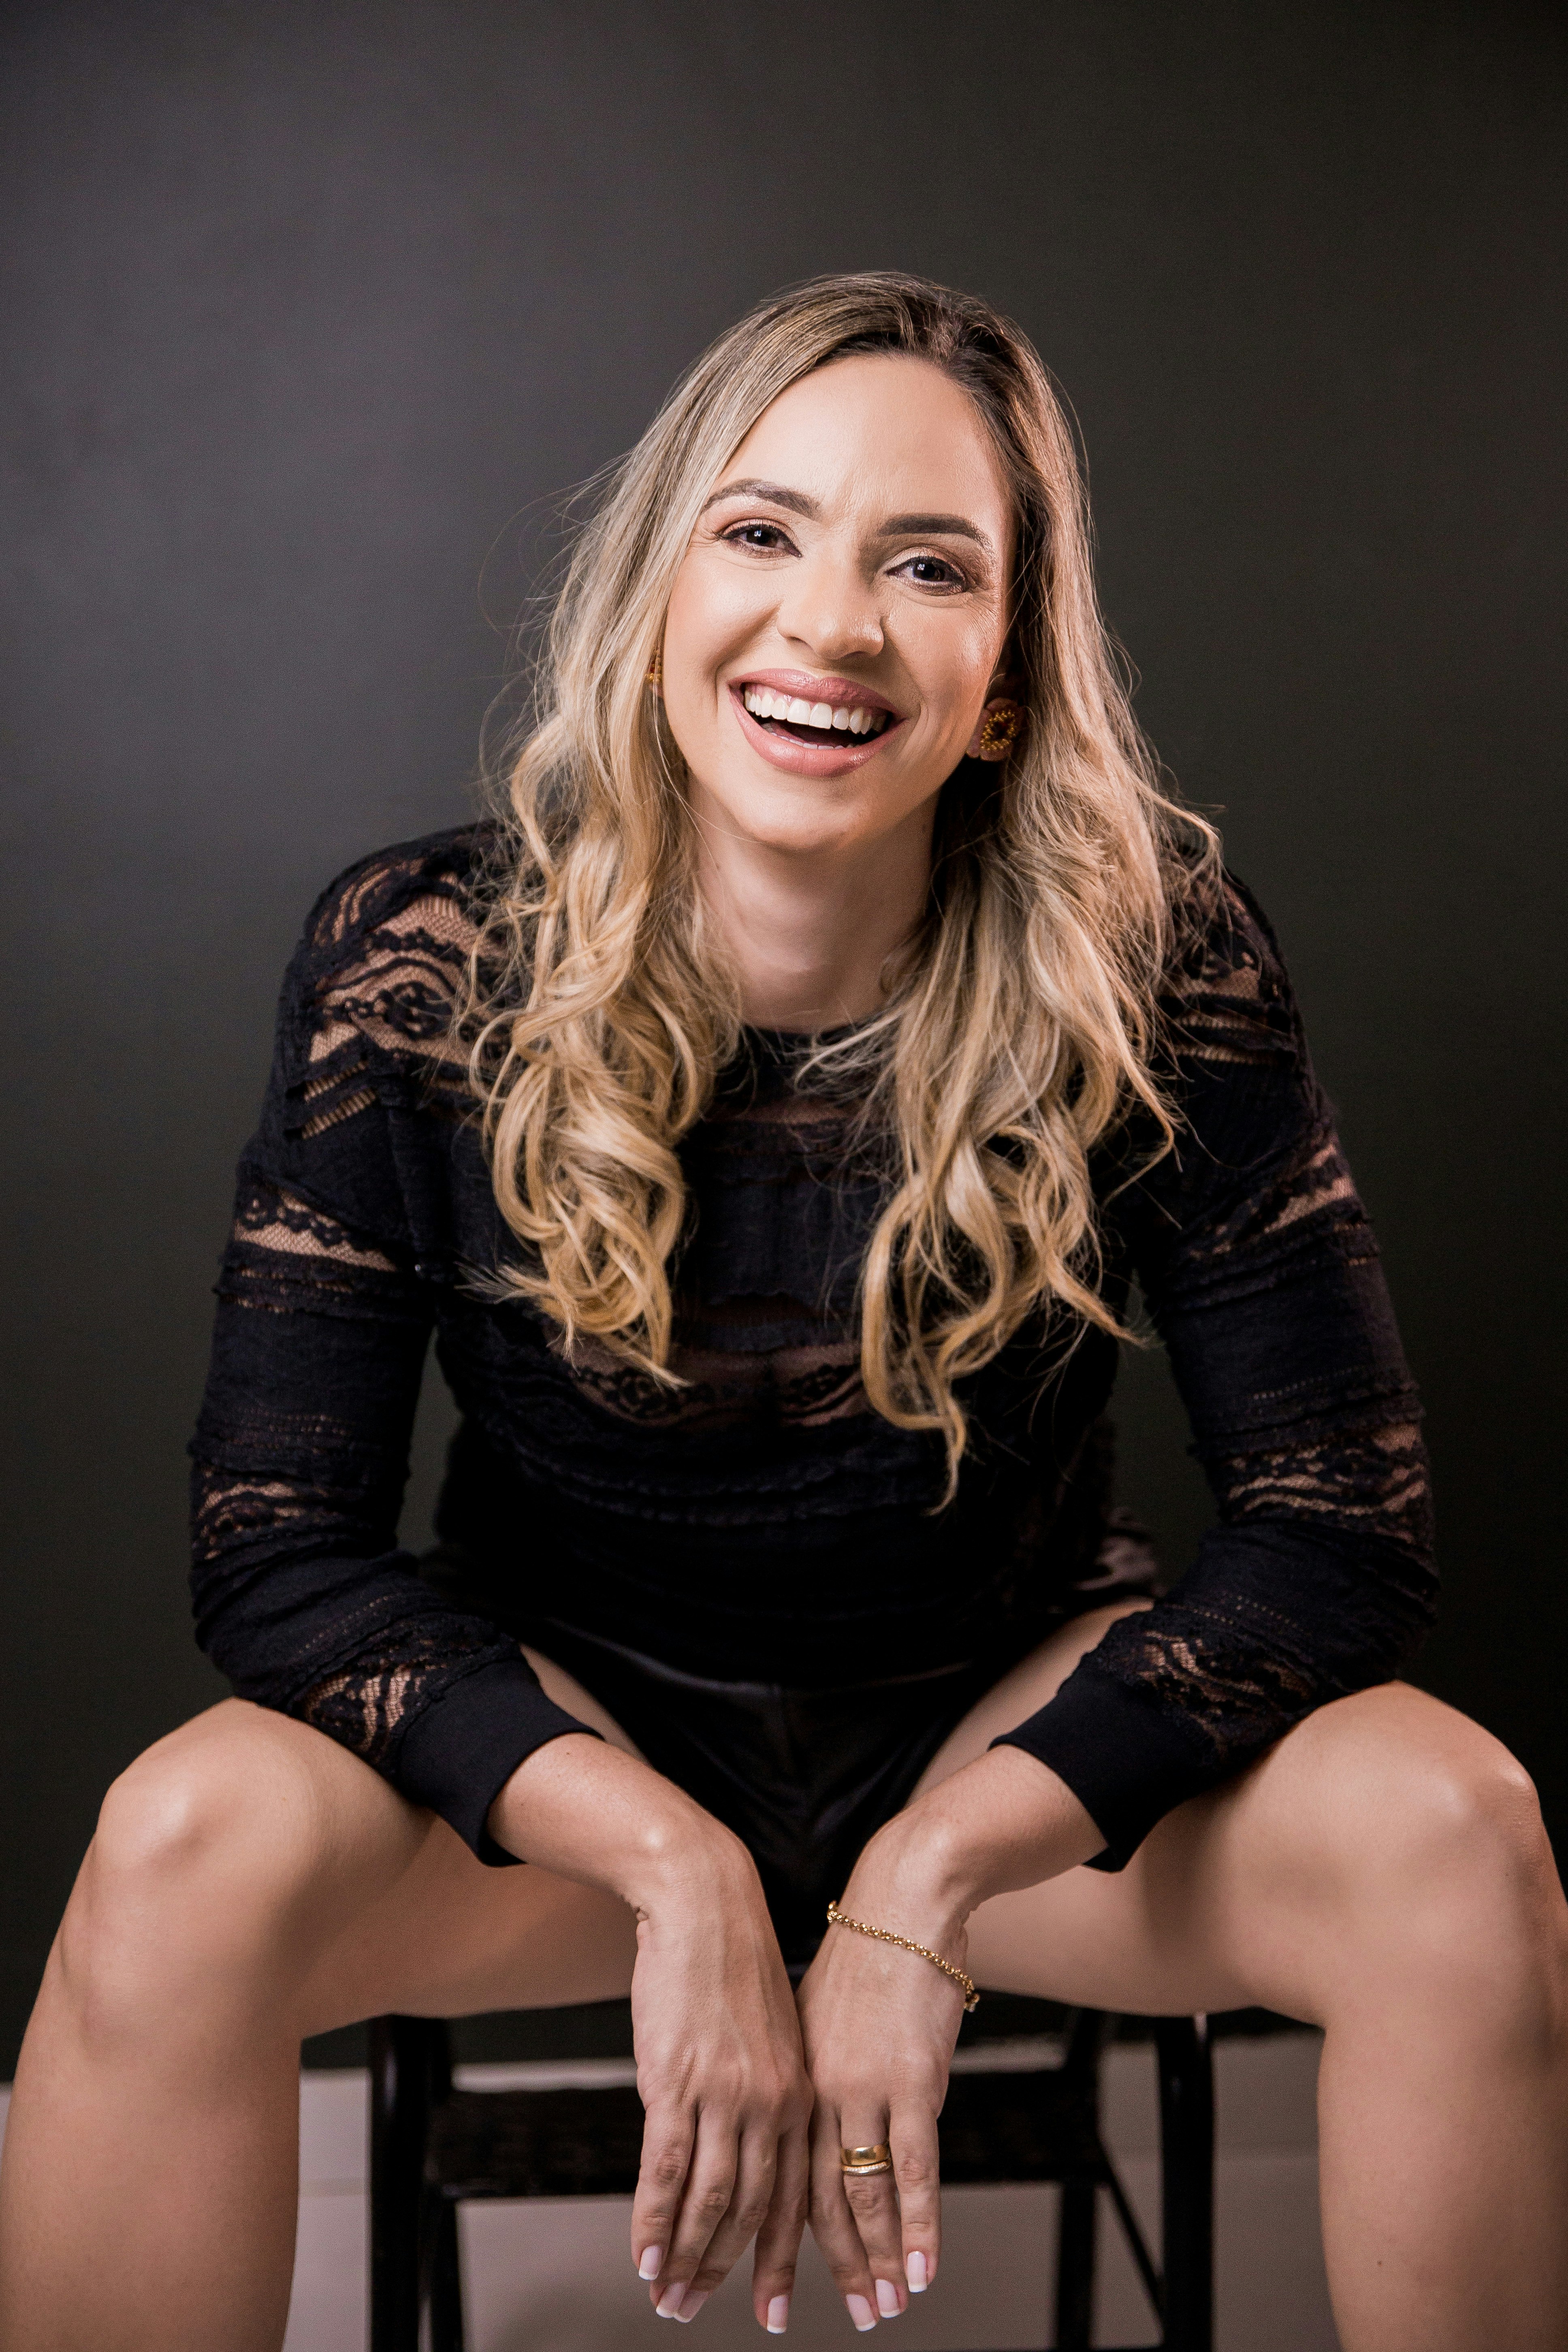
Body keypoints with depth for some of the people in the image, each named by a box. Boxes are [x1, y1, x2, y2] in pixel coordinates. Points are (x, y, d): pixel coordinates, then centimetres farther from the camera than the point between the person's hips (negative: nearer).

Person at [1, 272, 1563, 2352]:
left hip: (1010, 1721, 1)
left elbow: (1342, 1534, -15)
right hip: (567, 1728, 0)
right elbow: (279, 1550, -15)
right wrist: (677, 1870, -27)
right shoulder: (421, 968, -16)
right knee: (190, 1854, -28)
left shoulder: (1153, 961, -16)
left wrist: (927, 1888, -24)